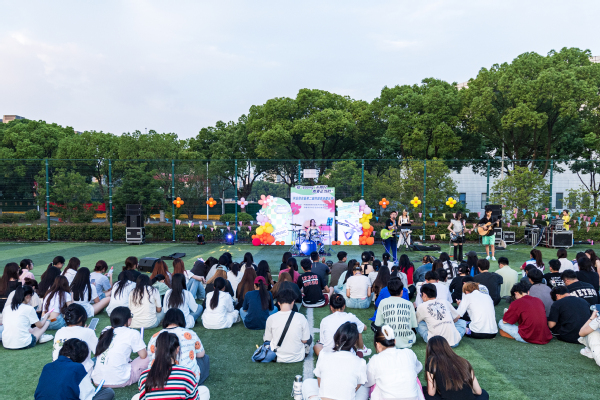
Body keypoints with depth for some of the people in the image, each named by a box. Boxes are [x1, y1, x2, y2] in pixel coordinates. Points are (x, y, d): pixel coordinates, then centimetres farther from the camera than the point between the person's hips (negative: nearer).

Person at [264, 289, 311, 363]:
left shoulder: (271, 318, -15)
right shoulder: (301, 317, -17)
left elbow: (267, 340, -1)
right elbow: (304, 340, -6)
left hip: (277, 358, -1)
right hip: (298, 358, 1)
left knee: (265, 336, 25)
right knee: (309, 338, 28)